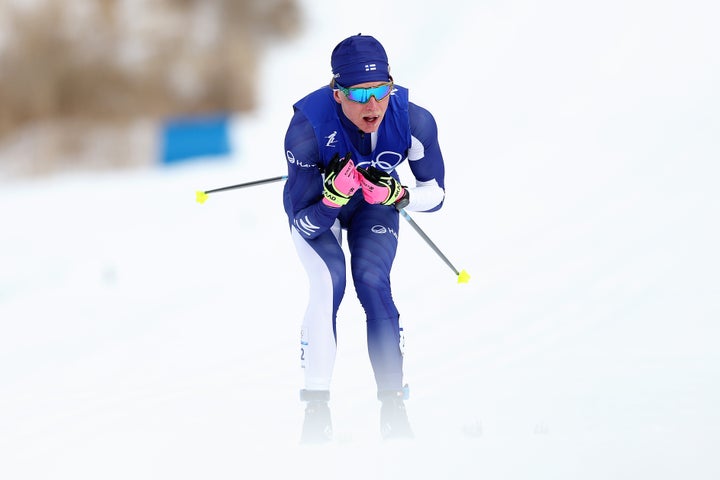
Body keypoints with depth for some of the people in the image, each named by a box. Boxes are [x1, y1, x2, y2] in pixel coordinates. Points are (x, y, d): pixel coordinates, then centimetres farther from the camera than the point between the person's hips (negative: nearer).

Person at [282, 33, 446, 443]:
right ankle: (316, 410, -16)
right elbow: (306, 224, -31)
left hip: (374, 205, 1)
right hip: (316, 206, -1)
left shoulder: (414, 121, -33)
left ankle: (393, 408, -12)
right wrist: (333, 196, -50)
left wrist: (395, 194, -36)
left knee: (373, 282, -20)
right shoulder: (308, 128, -38)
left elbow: (435, 194, -16)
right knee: (330, 282, -24)